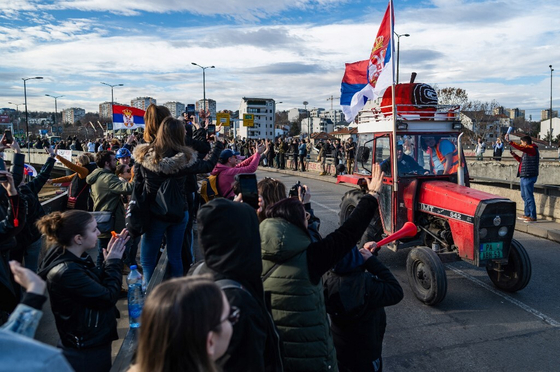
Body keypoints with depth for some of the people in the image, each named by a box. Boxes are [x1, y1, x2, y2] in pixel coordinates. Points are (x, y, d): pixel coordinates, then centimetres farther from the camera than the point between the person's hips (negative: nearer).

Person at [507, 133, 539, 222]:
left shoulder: (532, 149, -12)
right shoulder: (527, 150, 20)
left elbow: (519, 147, -28)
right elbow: (522, 160, 30)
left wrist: (509, 141, -29)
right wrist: (514, 155, 18)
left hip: (528, 177, -11)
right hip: (524, 176, 11)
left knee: (529, 197, -9)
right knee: (524, 196, 17)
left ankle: (533, 217, -5)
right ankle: (527, 214, 26)